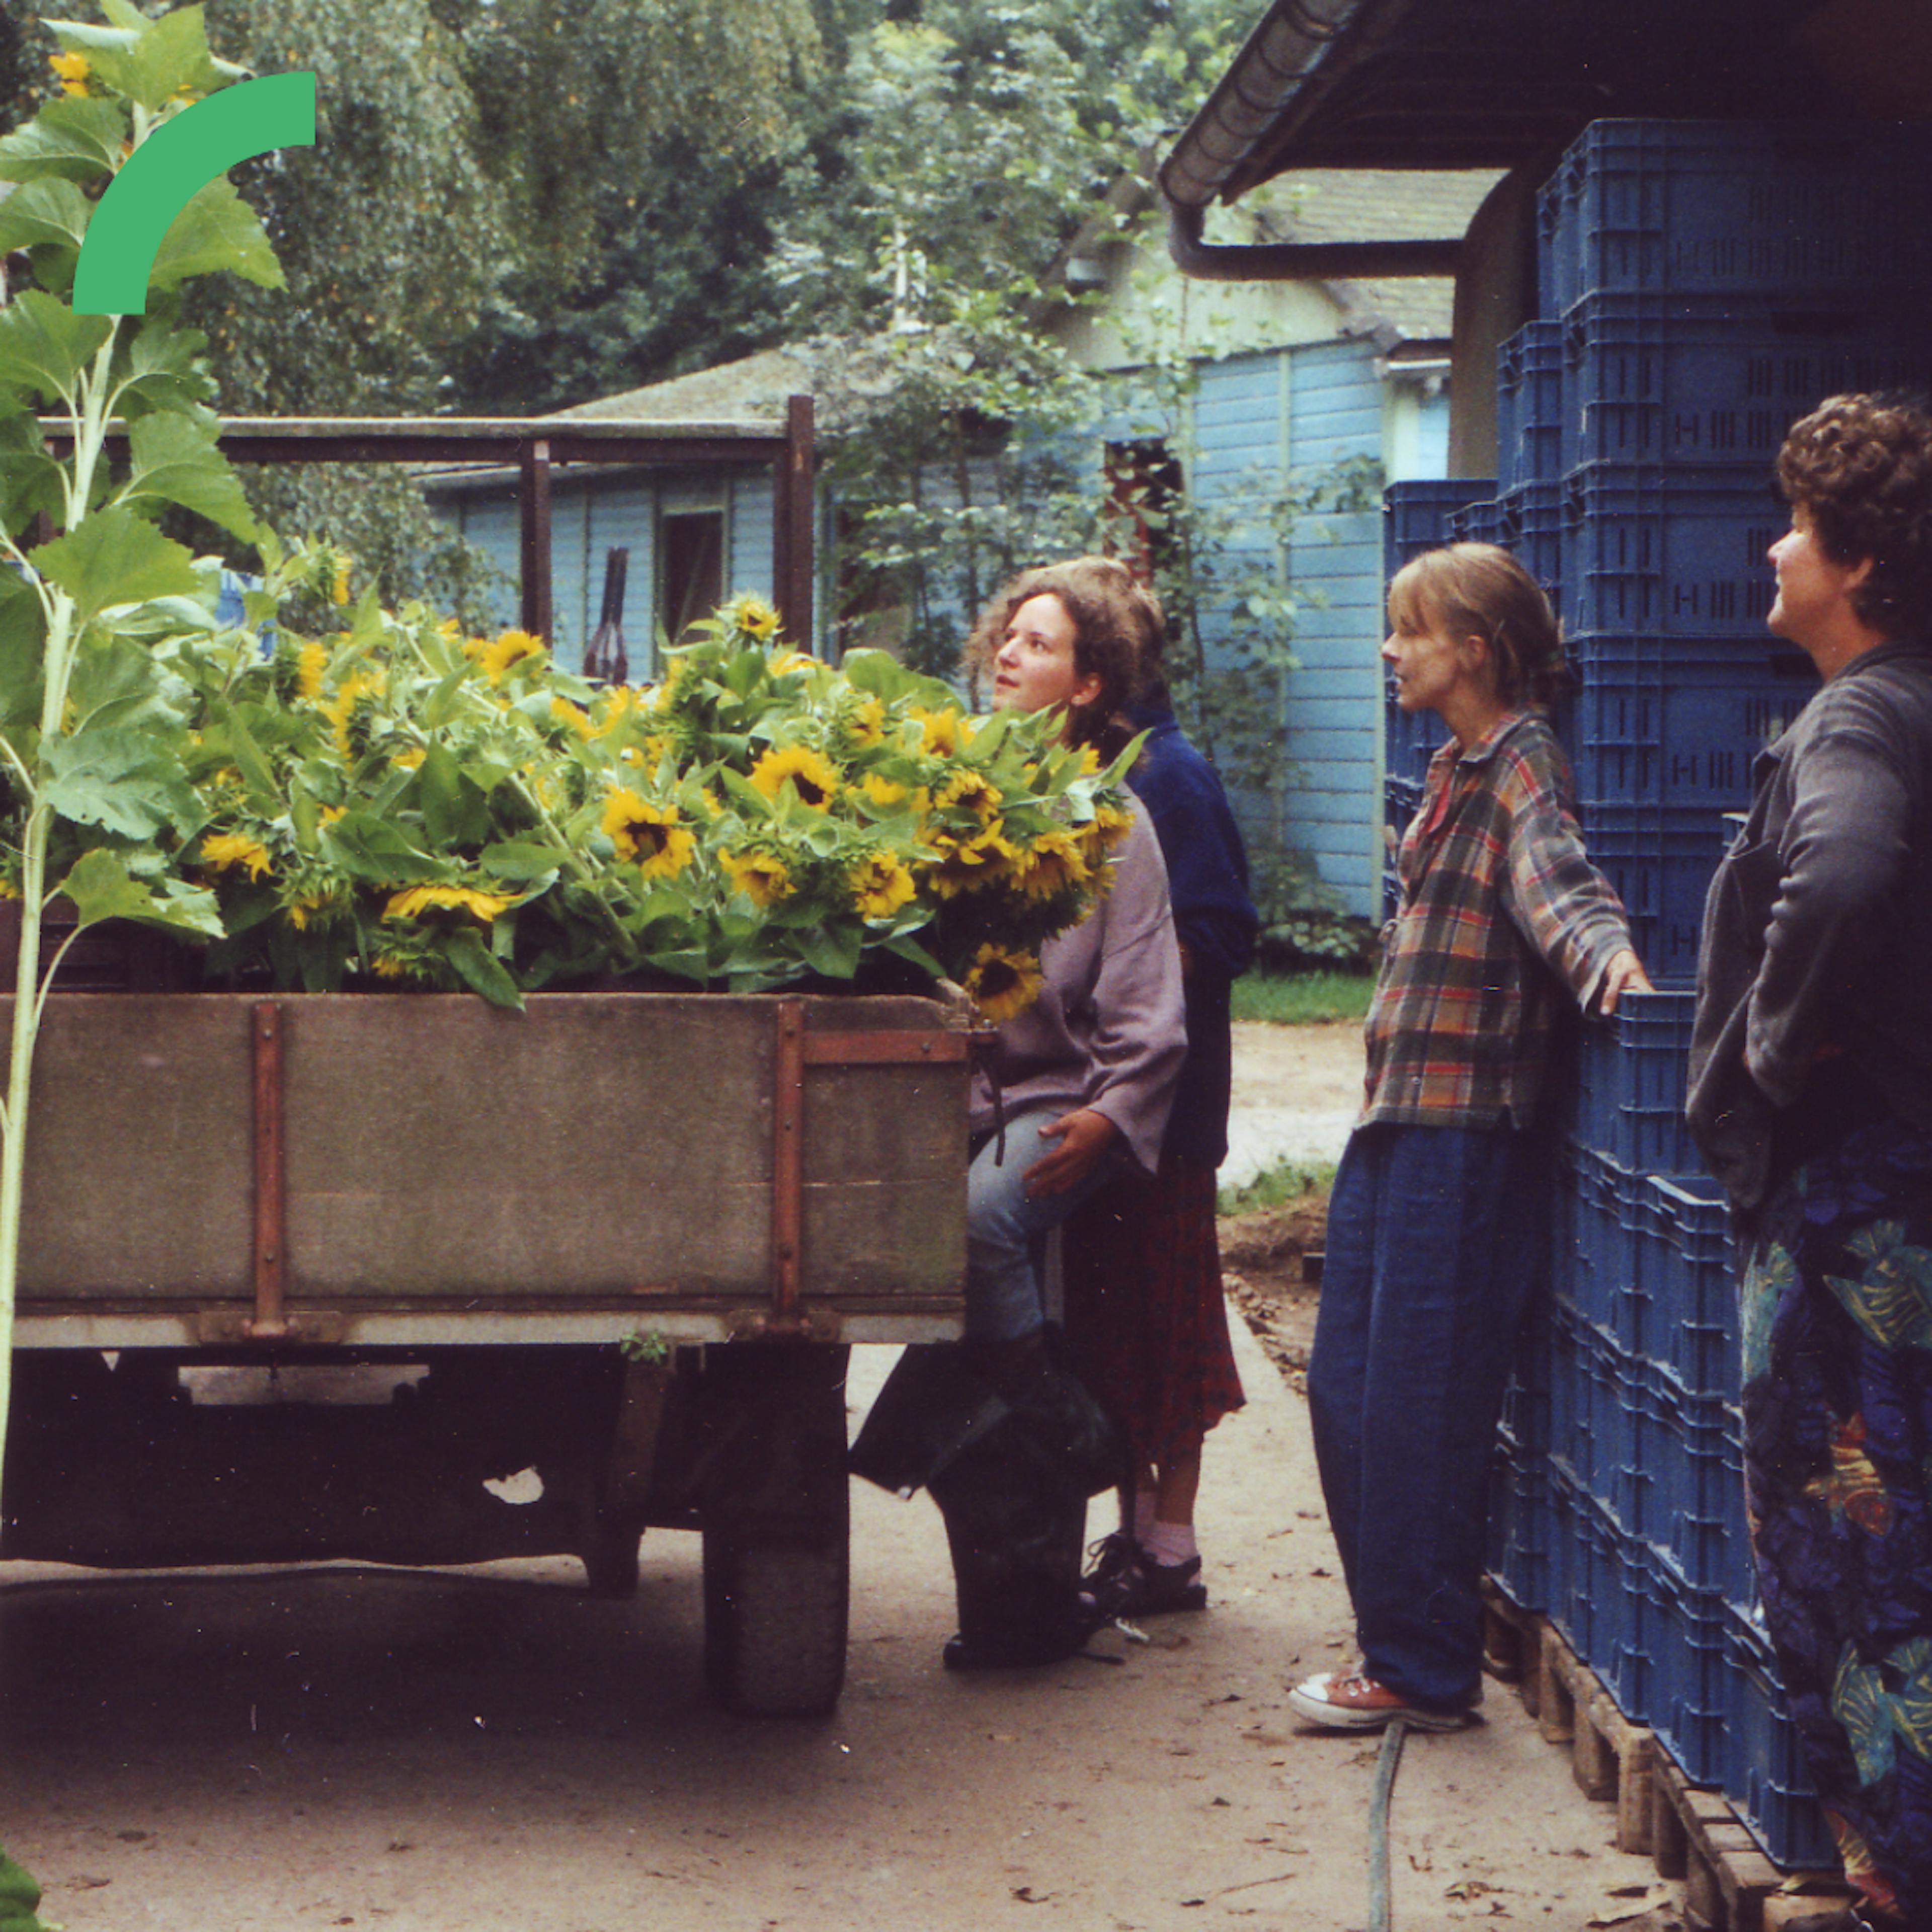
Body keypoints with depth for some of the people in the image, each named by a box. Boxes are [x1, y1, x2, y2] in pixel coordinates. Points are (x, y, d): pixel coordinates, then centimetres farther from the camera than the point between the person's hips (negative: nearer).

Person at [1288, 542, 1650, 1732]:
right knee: (1348, 1389, 12)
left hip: (1465, 1130, -10)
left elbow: (1555, 874, -29)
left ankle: (1426, 1673, 3)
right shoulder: (1462, 766, 18)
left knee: (1420, 1406, -6)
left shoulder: (1521, 763, -11)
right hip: (1402, 1123, 10)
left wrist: (1605, 949, -49)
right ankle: (1404, 1644, 21)